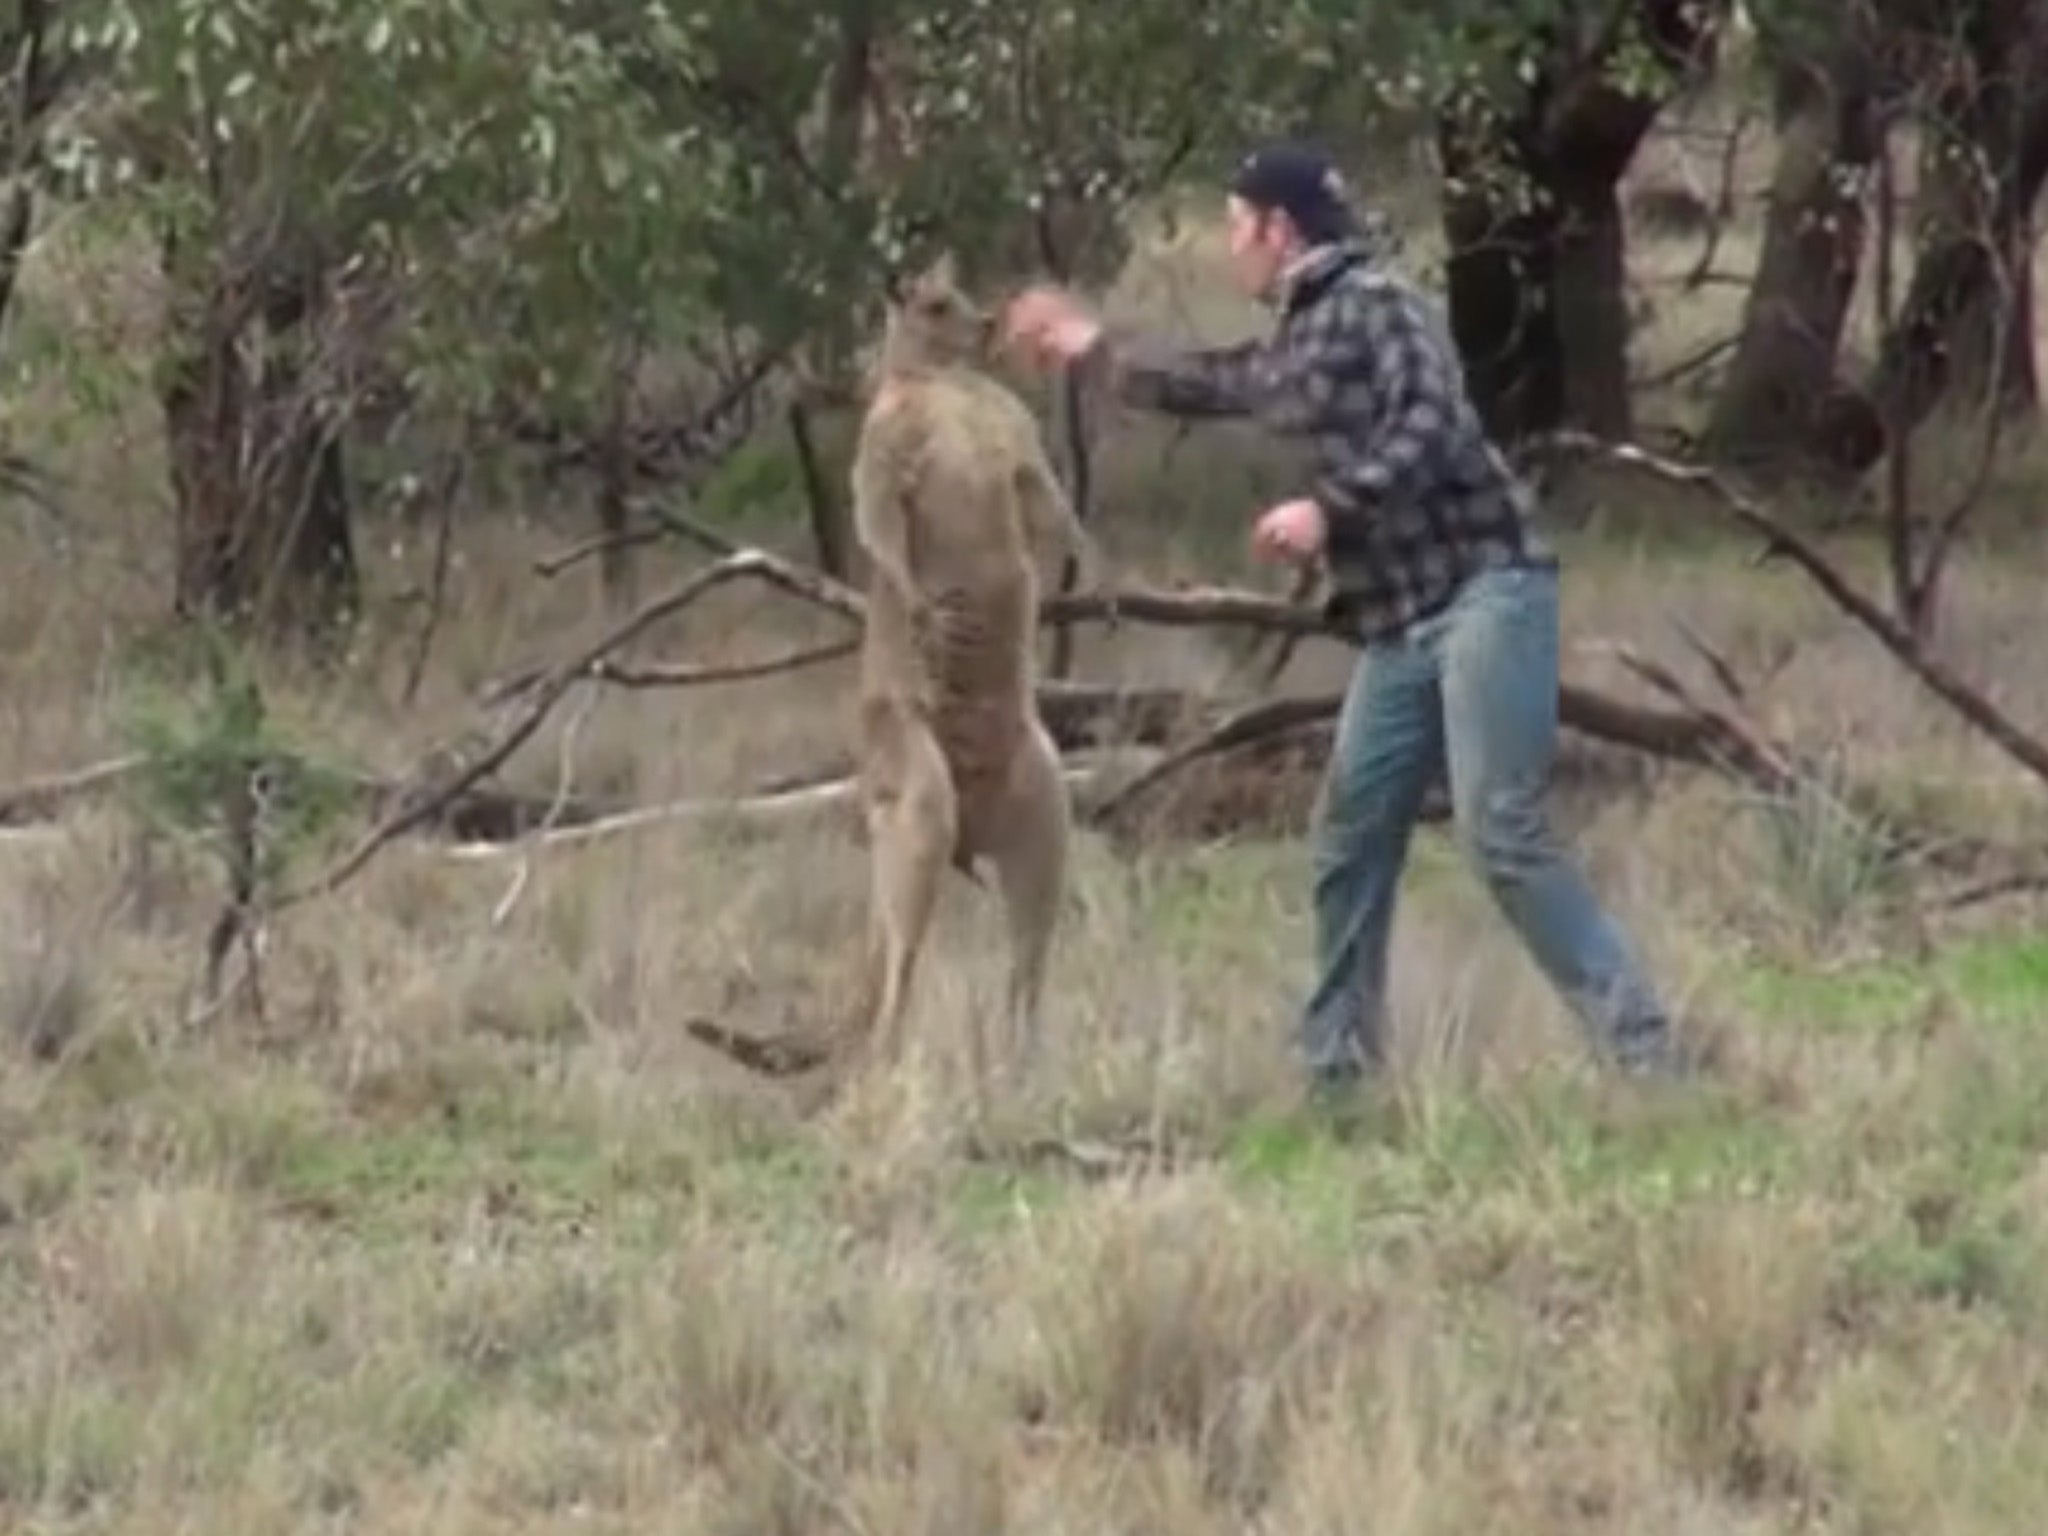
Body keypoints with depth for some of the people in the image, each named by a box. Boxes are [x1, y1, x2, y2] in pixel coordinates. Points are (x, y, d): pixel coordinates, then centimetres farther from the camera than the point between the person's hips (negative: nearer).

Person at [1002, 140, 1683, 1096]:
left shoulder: (1375, 304, -6)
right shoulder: (1299, 344, 20)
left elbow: (1433, 424, -20)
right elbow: (1209, 384, 40)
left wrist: (1330, 511, -23)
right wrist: (1096, 348, 50)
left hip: (1483, 589, -9)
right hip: (1403, 622, 9)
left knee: (1500, 833, -18)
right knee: (1349, 840, 8)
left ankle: (1642, 1052, -19)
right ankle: (1338, 1067, 16)